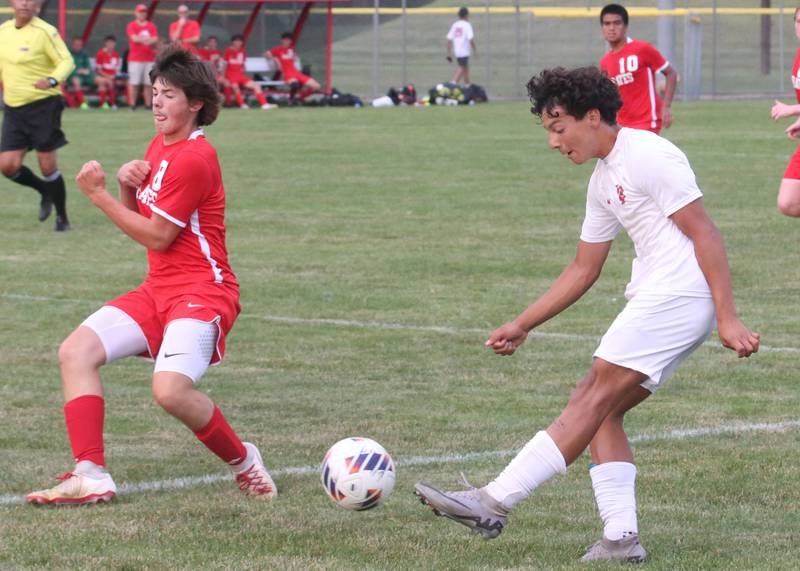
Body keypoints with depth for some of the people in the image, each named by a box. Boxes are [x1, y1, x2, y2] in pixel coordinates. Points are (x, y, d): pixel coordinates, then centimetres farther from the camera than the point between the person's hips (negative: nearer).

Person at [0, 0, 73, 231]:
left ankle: (62, 218, 15)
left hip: (43, 106, -6)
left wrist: (53, 80, -32)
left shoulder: (44, 31, -13)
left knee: (48, 166, -3)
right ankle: (45, 192, 26)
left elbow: (67, 61, -16)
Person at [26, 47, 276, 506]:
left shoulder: (194, 158, -17)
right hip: (158, 290, 9)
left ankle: (244, 461, -1)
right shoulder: (160, 144, 13)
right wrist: (127, 184, -2)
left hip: (201, 292, -9)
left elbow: (157, 236, -15)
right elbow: (138, 216, 19)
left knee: (171, 390, -29)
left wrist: (99, 194, -12)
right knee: (76, 351, -5)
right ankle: (91, 476, -9)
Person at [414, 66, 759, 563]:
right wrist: (522, 327, 23)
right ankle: (621, 537, 0)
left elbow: (705, 234, -15)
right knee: (602, 410, 5)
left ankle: (494, 503, -15)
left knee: (595, 399, -11)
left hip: (676, 296, -10)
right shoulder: (603, 182, 19)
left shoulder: (648, 156, -10)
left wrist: (728, 318, -19)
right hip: (653, 300, 10)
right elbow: (583, 271, 26)